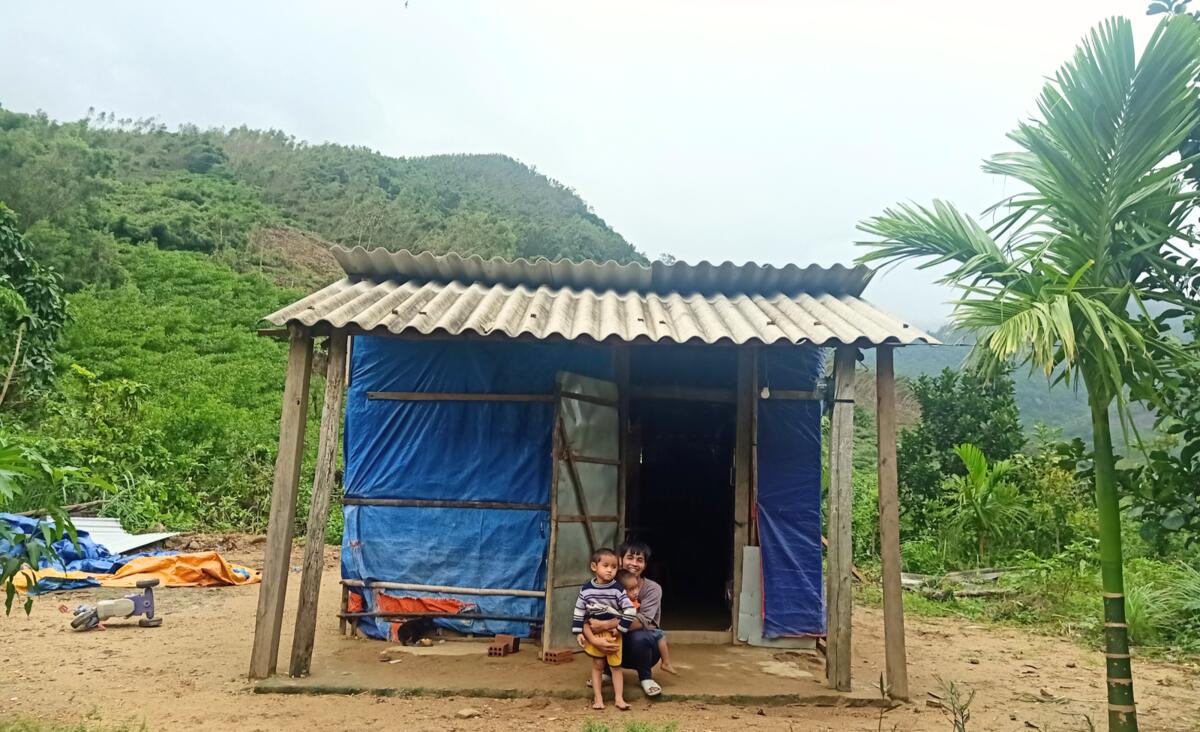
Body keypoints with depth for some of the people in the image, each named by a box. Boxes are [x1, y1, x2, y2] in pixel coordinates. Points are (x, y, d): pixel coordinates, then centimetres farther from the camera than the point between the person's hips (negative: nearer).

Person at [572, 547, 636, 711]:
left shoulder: (618, 589, -12)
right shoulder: (586, 589, -6)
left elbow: (630, 611, -10)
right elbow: (579, 611, 2)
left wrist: (620, 629, -12)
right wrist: (579, 632, 0)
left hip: (613, 634, -1)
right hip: (594, 633, 1)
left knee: (615, 666, 6)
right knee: (597, 665, 8)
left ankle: (619, 698, 11)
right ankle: (597, 697, 15)